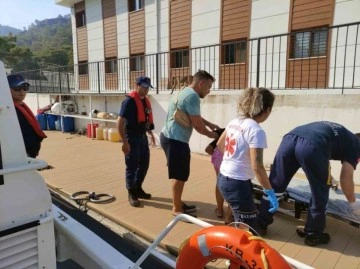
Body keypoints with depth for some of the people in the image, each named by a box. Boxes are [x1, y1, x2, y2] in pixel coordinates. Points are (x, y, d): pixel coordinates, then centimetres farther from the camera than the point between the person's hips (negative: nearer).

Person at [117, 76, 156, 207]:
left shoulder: (146, 100, 9)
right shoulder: (129, 100, -17)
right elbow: (120, 122, -22)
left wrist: (150, 133, 23)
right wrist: (125, 142, -25)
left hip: (143, 137, 9)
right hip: (132, 138, -8)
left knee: (144, 164, 15)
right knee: (132, 166, 2)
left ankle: (138, 188, 32)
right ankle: (131, 193, 16)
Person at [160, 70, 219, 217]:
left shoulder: (185, 92, 17)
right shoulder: (192, 96, -17)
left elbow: (196, 117, 29)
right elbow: (197, 124, -15)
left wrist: (210, 124, 21)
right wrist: (211, 134, 2)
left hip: (170, 137, 11)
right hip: (174, 139, -11)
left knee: (180, 174, 17)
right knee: (179, 175, -1)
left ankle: (178, 203, 29)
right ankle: (177, 209, 12)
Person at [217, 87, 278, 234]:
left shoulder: (234, 122, 4)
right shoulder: (256, 130, -19)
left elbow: (220, 144, 19)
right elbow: (257, 166, -23)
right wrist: (270, 193, -14)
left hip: (223, 178, 9)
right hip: (237, 183, -9)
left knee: (242, 224, 26)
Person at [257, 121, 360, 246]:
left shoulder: (337, 132, 45)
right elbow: (346, 178, 21)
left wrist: (327, 178, 74)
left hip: (289, 138, 6)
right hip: (312, 146, -6)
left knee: (274, 186, 15)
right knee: (319, 195, 16)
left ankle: (260, 225, 27)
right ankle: (313, 235, 32)